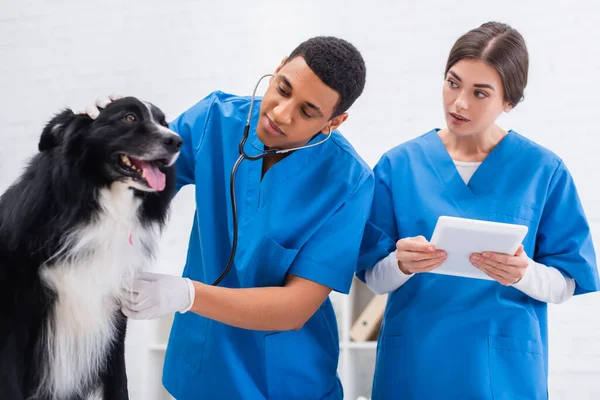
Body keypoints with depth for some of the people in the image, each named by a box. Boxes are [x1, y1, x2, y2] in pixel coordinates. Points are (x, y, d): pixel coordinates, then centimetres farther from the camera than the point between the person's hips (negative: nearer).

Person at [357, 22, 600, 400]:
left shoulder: (544, 170, -3)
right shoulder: (398, 165, -2)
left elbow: (566, 284, -2)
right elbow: (375, 278, -2)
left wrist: (524, 273, -22)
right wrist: (401, 265, -22)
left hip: (505, 368, 0)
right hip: (414, 363, 1)